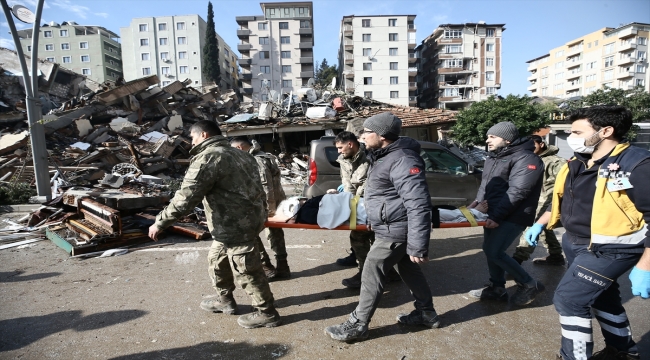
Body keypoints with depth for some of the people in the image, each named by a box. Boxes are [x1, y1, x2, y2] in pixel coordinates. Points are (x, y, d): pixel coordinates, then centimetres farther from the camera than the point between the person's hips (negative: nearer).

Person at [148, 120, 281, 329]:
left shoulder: (207, 158, -15)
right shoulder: (236, 154, 15)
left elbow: (186, 197, -20)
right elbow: (253, 185, 20)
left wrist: (160, 223, -9)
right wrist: (261, 212, 30)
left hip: (237, 224, -10)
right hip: (249, 216, 10)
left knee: (246, 271, 3)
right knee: (216, 259, 25)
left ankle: (266, 313, 18)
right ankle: (225, 300, 40)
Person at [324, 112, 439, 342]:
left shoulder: (402, 161, -26)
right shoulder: (383, 155, 7)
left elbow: (418, 206, -29)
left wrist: (418, 246, -29)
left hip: (394, 231, -10)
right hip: (392, 228, 10)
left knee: (372, 275, 0)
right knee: (408, 270, 21)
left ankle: (357, 325, 15)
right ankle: (426, 313, 38)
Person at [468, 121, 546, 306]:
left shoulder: (525, 159, -18)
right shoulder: (493, 157, 11)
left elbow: (516, 192, -24)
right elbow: (486, 183, 19)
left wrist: (496, 216, -26)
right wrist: (478, 201, 3)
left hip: (513, 216, -9)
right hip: (495, 214, 9)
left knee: (494, 252, -11)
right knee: (489, 249, 12)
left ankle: (529, 284, 8)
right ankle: (497, 288, 28)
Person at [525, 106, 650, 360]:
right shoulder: (577, 165, 3)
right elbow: (561, 200, 18)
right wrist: (540, 224, 16)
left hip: (610, 250, -8)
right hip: (575, 244, 8)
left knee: (569, 299, -9)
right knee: (601, 298, 22)